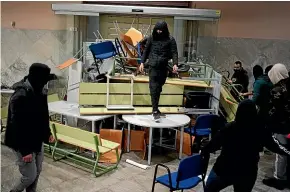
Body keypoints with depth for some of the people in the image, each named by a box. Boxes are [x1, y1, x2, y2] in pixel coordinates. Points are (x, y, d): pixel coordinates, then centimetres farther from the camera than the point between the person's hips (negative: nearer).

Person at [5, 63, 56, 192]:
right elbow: (18, 126, -26)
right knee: (30, 176, 2)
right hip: (24, 144, -8)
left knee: (37, 172, 17)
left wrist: (47, 133, 16)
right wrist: (25, 151, -24)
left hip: (37, 141, 8)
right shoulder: (20, 96, -26)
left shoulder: (39, 91, 0)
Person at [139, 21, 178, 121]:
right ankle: (155, 110, -10)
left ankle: (155, 108, 21)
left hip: (164, 66, 1)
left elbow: (174, 52, -2)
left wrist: (175, 64, -16)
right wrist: (142, 62, 6)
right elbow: (146, 51, 12)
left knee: (159, 88, 8)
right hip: (153, 65, -1)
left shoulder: (170, 39, 3)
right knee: (154, 87, -10)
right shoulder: (151, 38, 6)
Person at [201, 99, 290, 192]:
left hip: (224, 170, -2)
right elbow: (274, 146, 3)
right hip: (247, 173, 2)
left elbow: (213, 144, -12)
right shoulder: (260, 132, -13)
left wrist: (203, 151, 8)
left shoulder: (228, 128, -19)